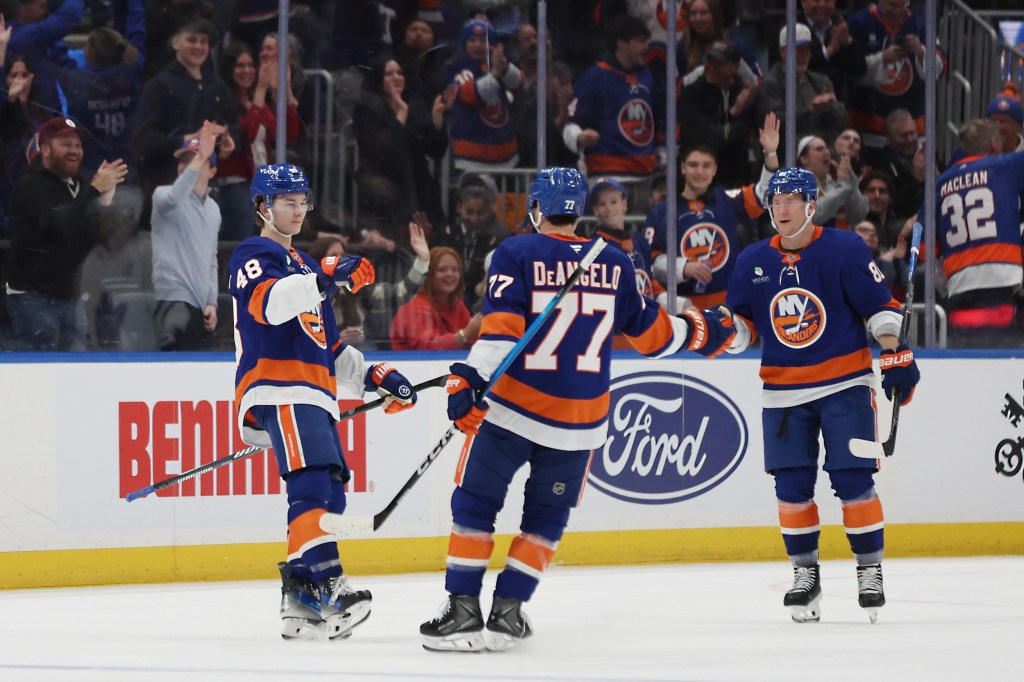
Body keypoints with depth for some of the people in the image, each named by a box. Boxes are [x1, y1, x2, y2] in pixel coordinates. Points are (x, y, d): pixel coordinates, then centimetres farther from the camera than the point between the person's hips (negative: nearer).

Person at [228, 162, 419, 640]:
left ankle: (300, 606, 9)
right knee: (312, 483, -25)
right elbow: (269, 303, -22)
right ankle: (324, 583, -38)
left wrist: (372, 376, 23)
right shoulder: (255, 256, 2)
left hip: (314, 395, 10)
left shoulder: (305, 266, 31)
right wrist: (324, 280, -35)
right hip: (277, 390, -10)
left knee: (330, 497, 6)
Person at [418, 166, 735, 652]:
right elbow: (648, 332, 14)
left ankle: (463, 610, 0)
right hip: (581, 421, 3)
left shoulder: (517, 254, -5)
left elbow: (501, 326, -17)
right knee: (547, 516, 17)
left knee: (474, 503, 7)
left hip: (513, 408, -3)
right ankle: (507, 612, 11)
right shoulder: (615, 264, 5)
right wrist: (697, 333, 32)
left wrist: (470, 377, -23)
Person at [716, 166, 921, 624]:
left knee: (853, 479, -7)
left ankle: (870, 570, 4)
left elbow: (880, 307, -6)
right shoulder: (752, 262, 5)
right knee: (792, 484, 2)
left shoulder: (844, 250, -7)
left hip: (845, 384, -4)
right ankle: (804, 573, 13)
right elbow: (742, 327, 10)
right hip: (783, 392, 4)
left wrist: (897, 358, -12)